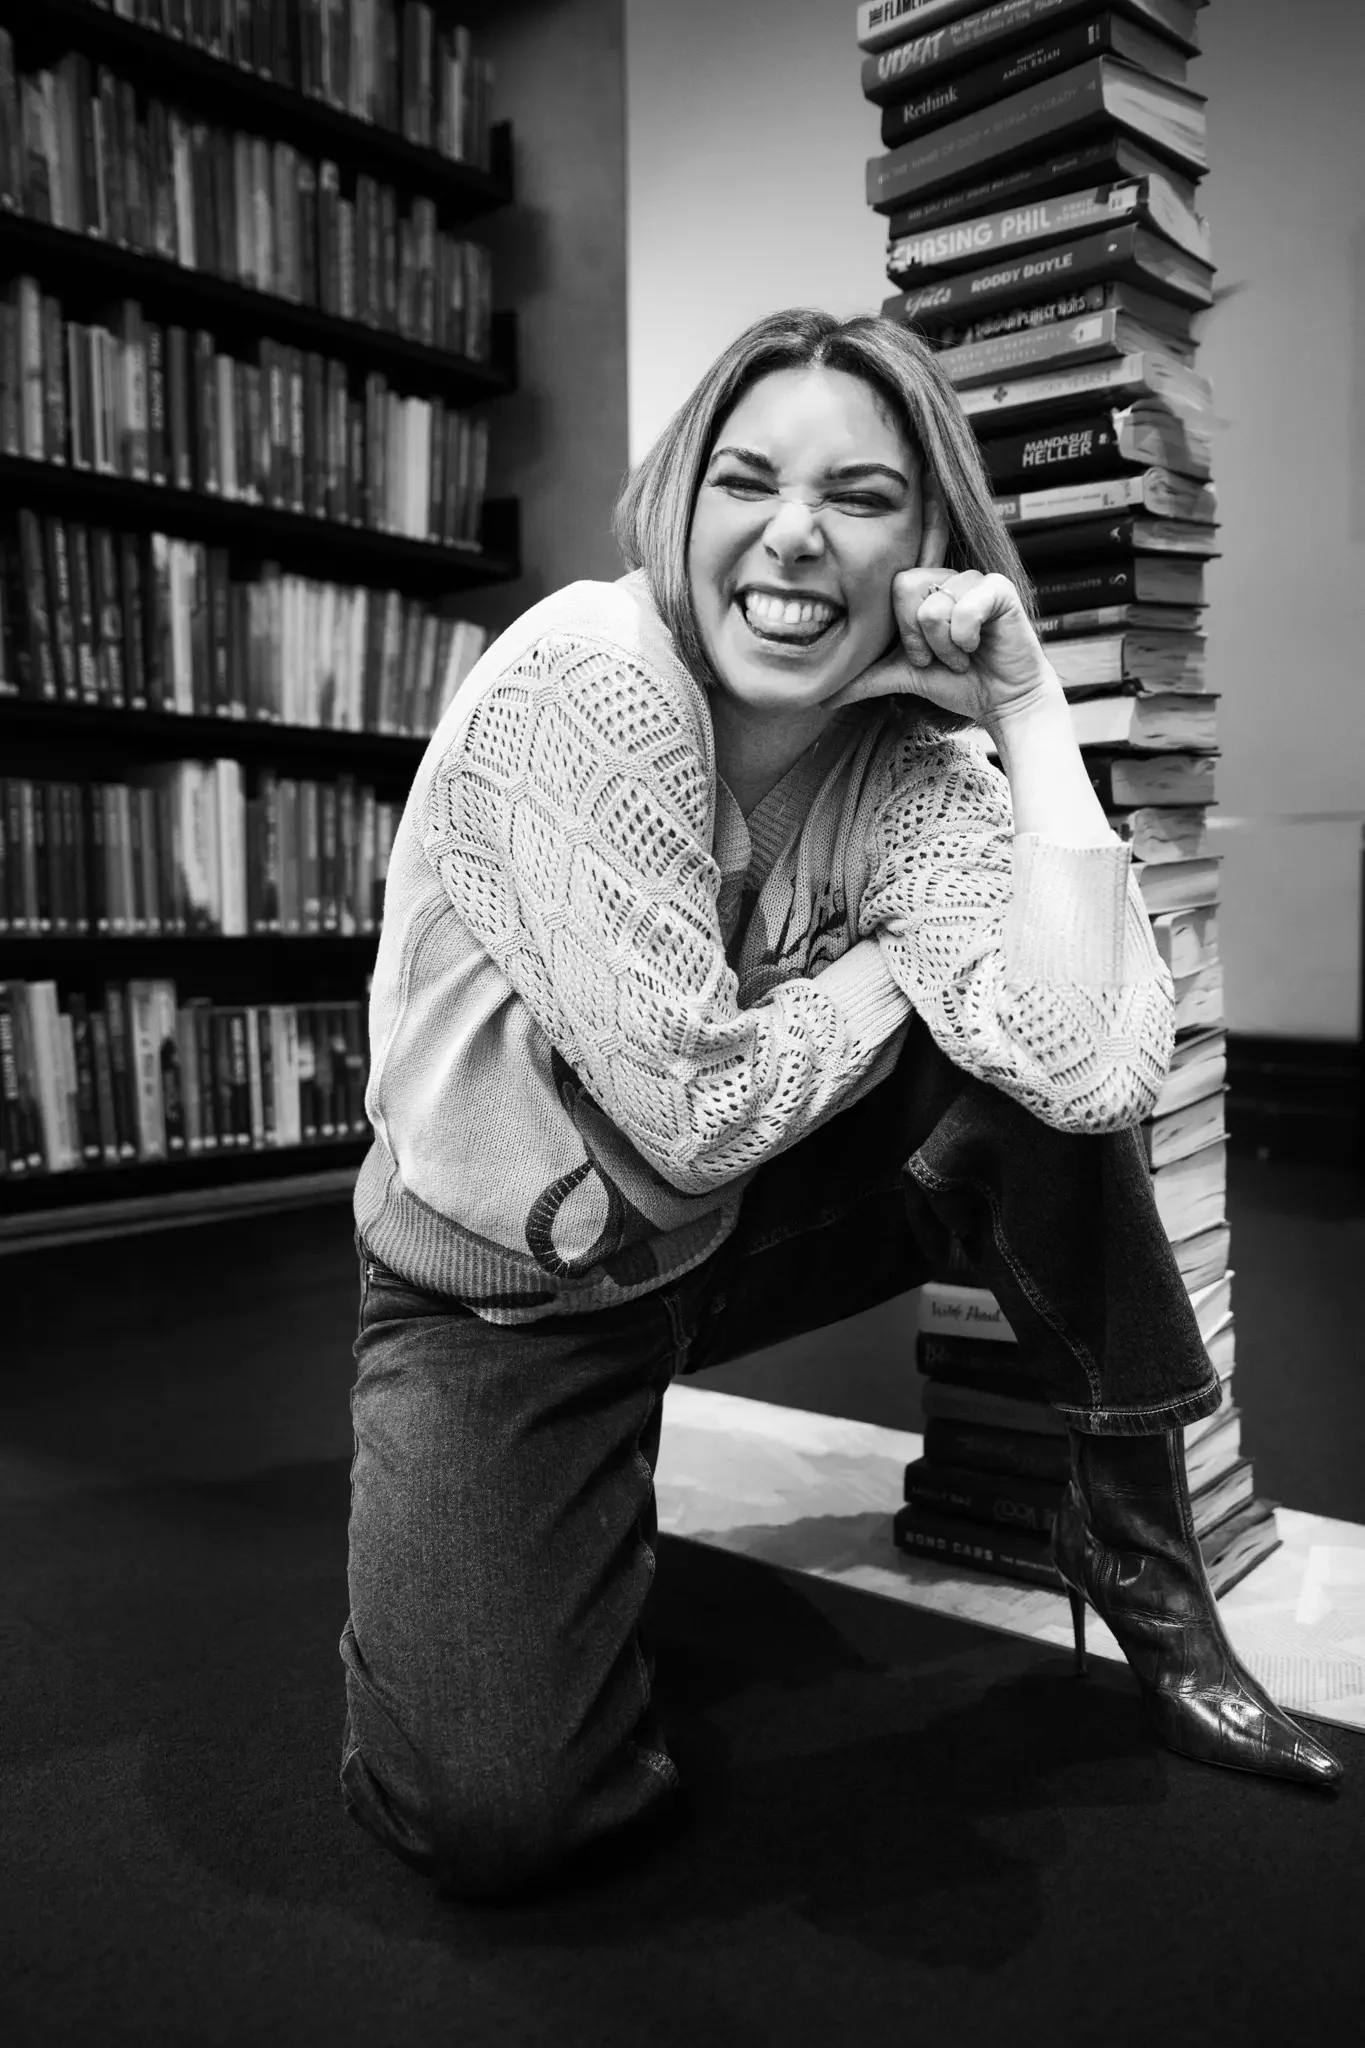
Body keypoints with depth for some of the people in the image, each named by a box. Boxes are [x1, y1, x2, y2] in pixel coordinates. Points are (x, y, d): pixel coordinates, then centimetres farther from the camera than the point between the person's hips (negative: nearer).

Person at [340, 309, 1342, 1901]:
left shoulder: (913, 773, -10)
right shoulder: (587, 678, -24)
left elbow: (1094, 1069, -28)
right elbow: (695, 1109, -27)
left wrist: (1030, 712, -22)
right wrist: (904, 966, -12)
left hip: (732, 1232, 4)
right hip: (500, 1296, -4)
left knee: (1037, 1076, -17)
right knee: (492, 1815, -18)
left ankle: (1135, 1541, 3)